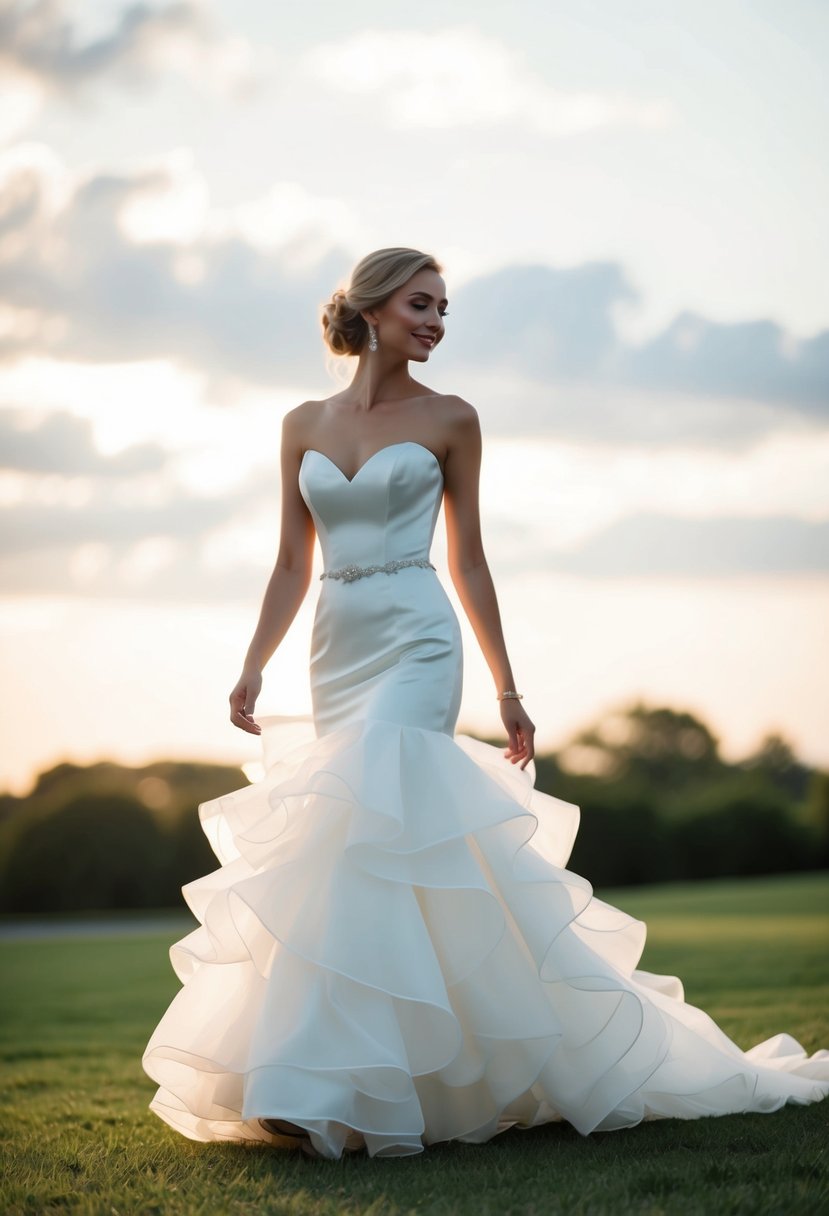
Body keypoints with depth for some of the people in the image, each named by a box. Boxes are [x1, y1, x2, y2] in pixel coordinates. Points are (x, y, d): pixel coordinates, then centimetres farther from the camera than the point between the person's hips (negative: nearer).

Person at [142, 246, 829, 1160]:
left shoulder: (449, 420, 3)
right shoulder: (304, 426, 11)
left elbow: (468, 560, 6)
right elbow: (291, 565, 12)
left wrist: (507, 689, 7)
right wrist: (252, 666, 1)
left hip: (415, 646, -4)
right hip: (337, 650, 4)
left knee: (369, 838, -17)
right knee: (414, 852, 8)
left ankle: (321, 1091, -18)